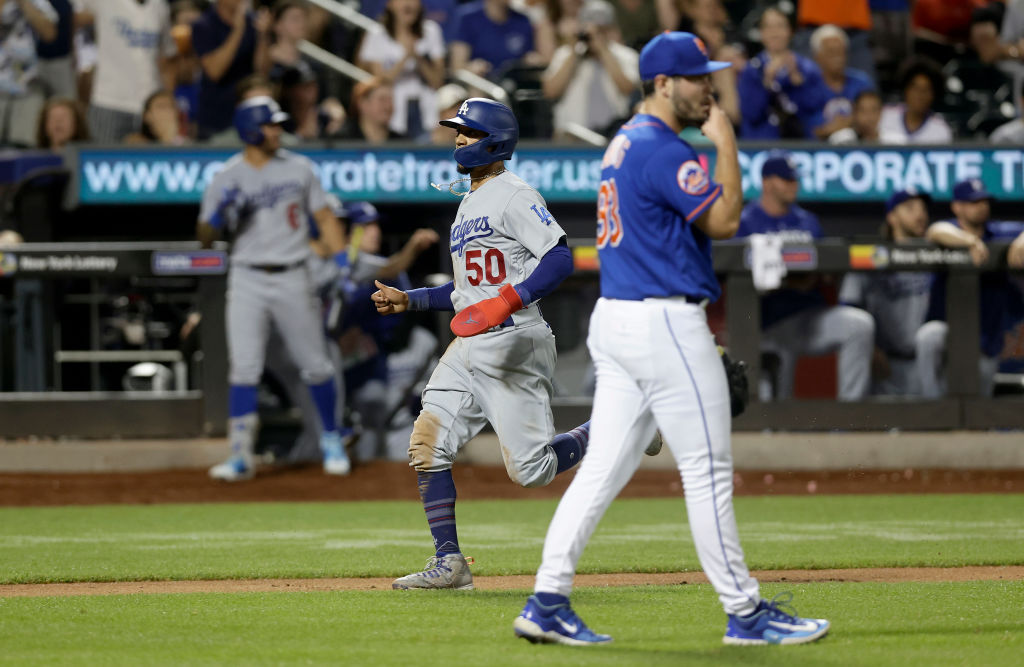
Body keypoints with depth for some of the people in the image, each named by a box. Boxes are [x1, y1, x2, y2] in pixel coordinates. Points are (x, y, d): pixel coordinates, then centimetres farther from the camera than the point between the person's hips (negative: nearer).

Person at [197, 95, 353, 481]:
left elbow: (324, 218, 9)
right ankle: (241, 455, -10)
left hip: (292, 279, 1)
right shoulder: (226, 179, -1)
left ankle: (331, 439, 27)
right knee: (244, 367, -10)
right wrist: (219, 213, -21)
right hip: (247, 280, -1)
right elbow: (205, 239, 0)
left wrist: (344, 265, -1)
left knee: (316, 366, 7)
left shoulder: (299, 169, 4)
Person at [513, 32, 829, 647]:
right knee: (708, 473, -3)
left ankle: (548, 602, 3)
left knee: (603, 469, 7)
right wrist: (725, 142, -11)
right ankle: (745, 613, 1)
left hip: (614, 320, 10)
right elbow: (724, 220, -18)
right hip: (664, 323, -10)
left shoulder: (625, 143, 17)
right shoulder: (663, 150, -15)